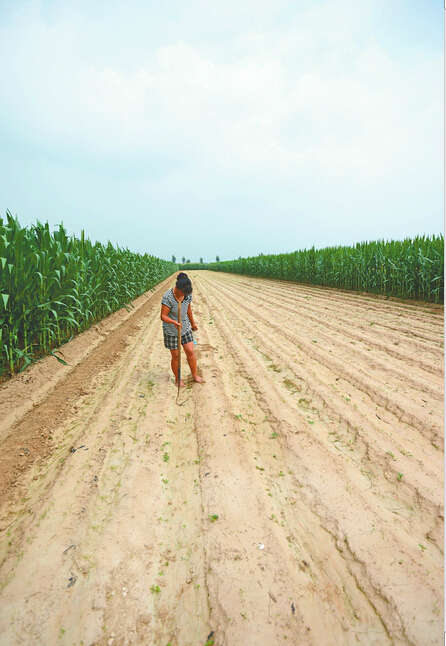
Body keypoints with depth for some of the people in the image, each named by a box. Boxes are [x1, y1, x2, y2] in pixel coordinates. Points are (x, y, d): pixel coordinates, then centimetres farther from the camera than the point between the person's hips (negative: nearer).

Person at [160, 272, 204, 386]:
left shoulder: (188, 294, -7)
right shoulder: (167, 297, -24)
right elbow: (163, 316, -23)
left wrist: (193, 323, 21)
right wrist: (174, 322, -41)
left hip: (185, 328, 4)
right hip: (171, 331, -4)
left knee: (190, 352, 3)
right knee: (176, 356, 6)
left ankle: (195, 375, 22)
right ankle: (177, 379, 25)